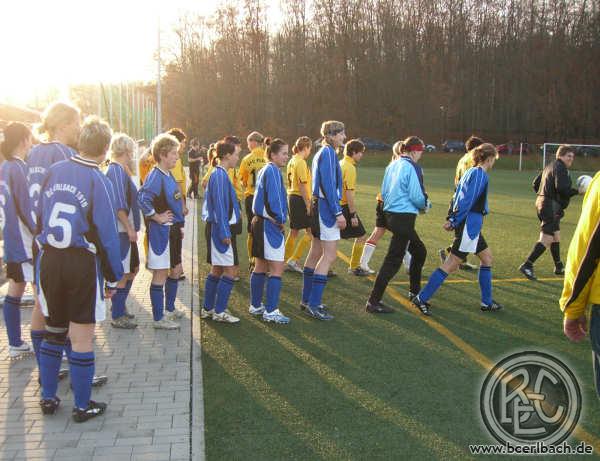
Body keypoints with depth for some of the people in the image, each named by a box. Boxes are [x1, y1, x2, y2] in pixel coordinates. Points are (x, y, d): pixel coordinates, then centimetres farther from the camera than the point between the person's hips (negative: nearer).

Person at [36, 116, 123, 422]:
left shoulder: (54, 172, 2)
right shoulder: (98, 181, -13)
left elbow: (39, 216, 7)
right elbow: (107, 235, -12)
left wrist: (44, 251, 17)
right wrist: (112, 279, -3)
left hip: (49, 261, 5)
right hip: (83, 266, -5)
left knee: (53, 331, 20)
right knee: (82, 339, 6)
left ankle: (48, 398, 30)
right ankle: (82, 406, 17)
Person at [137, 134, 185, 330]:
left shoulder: (169, 176, 11)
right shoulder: (155, 176, -18)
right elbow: (142, 199, -33)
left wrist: (179, 225, 19)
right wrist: (157, 217, -22)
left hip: (173, 231, 9)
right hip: (161, 232, -9)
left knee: (175, 270, 18)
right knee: (161, 274, -2)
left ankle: (169, 309, 33)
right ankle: (159, 319, 7)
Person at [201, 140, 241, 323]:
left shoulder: (218, 174, 14)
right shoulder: (220, 175, -17)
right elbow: (219, 206, -20)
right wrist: (225, 233, -19)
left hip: (217, 228, 10)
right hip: (219, 229, -10)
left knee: (216, 270, 15)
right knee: (229, 271, -4)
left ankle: (208, 309, 22)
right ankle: (219, 312, 3)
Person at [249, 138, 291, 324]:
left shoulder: (263, 171, 15)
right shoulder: (273, 171, -14)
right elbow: (274, 200, -20)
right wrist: (280, 221, -9)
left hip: (259, 222, 10)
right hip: (270, 225, -10)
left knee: (260, 267, 16)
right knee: (277, 268, -6)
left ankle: (256, 306, 24)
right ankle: (270, 311, -4)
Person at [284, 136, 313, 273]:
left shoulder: (291, 161, 13)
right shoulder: (301, 162, -14)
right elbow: (302, 185, -19)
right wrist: (308, 205, -18)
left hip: (291, 197, 10)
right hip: (300, 199, -10)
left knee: (294, 231, 16)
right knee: (310, 231, -4)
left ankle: (286, 261, 21)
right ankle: (293, 259, -5)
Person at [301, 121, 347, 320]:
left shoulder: (321, 153, 18)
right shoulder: (328, 152, -12)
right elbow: (329, 185, -20)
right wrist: (338, 212, -20)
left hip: (318, 205, 11)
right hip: (326, 207, -11)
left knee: (315, 253, 13)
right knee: (329, 255, -9)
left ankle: (307, 300, 19)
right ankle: (313, 304, -8)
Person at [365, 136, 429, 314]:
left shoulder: (392, 166, 11)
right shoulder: (412, 167, -13)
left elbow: (383, 192, 16)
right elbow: (417, 196, -16)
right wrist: (425, 205, 3)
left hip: (390, 213, 9)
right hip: (404, 217, -9)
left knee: (419, 251, 23)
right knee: (393, 261, -5)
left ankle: (414, 291, 33)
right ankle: (373, 302, -4)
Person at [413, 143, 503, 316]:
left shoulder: (470, 172, 15)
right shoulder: (480, 174, -13)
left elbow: (457, 197, 12)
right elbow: (467, 201, -19)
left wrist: (452, 219, 6)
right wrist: (454, 222, -15)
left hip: (471, 225, 10)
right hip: (470, 225, -10)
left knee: (487, 257, 18)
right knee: (451, 264, -8)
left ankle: (487, 302, 24)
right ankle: (421, 299, -7)